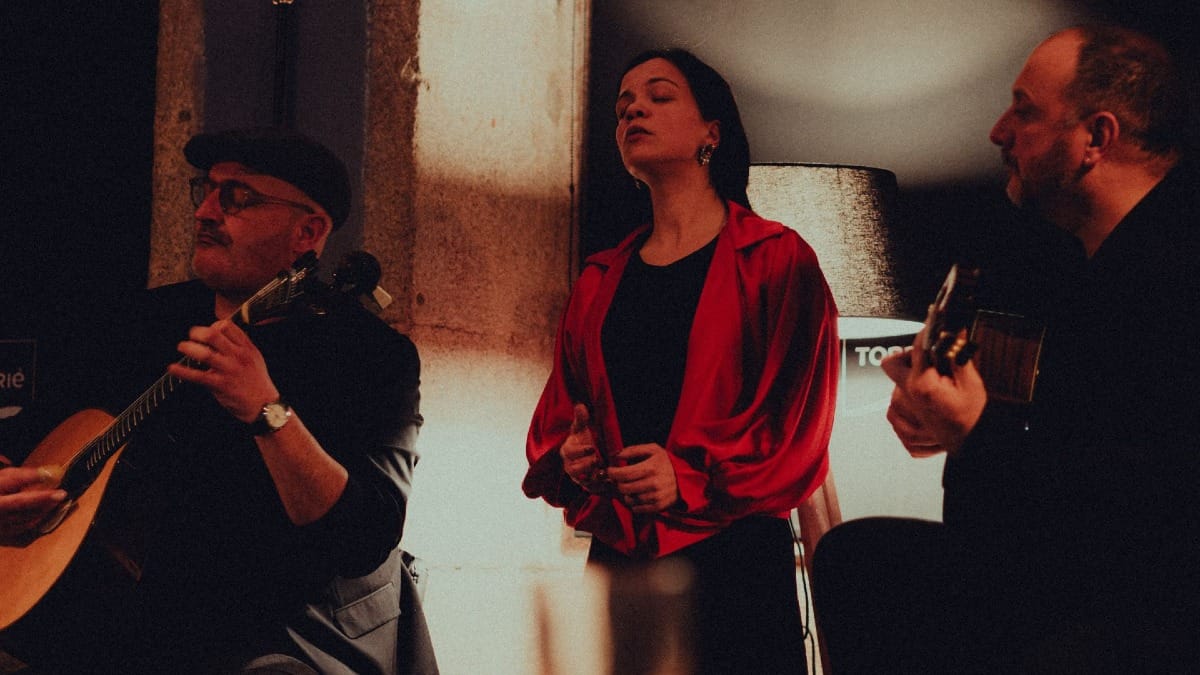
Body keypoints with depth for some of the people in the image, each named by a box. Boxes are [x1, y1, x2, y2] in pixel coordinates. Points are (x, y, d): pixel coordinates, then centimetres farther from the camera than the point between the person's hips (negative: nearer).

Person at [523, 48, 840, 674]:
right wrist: (568, 457, -4)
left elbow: (798, 413, -5)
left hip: (735, 561, -4)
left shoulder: (776, 259, 3)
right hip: (618, 561, 4)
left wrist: (693, 477, -17)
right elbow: (557, 409, 19)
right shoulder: (600, 280, 18)